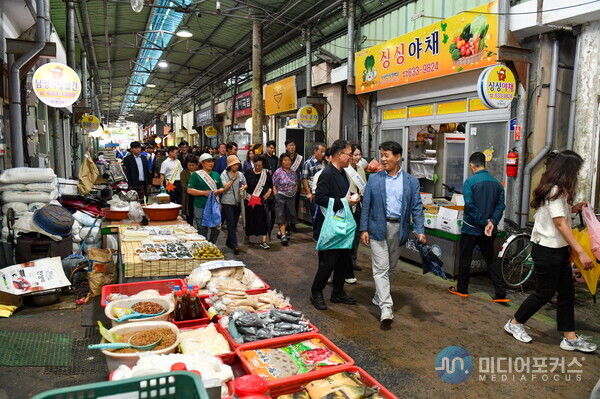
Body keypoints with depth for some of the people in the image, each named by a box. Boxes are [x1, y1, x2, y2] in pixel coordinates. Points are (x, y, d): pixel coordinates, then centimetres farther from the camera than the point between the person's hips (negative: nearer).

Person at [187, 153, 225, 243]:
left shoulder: (216, 174, 14)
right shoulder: (196, 174, -1)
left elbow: (222, 188, 19)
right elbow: (189, 190, -7)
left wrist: (218, 191, -5)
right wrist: (204, 193, -15)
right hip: (200, 207, -4)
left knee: (217, 228, 4)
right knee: (202, 230, 3)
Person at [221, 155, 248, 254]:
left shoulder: (240, 174, 8)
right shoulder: (224, 174, -6)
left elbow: (246, 184, 18)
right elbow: (224, 187, -15)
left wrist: (244, 187, -5)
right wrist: (233, 178, -14)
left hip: (237, 202, 5)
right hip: (227, 202, -5)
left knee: (234, 224, 12)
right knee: (231, 224, -9)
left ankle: (229, 242, 29)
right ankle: (234, 245, -10)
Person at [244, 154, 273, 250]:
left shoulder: (266, 174, 6)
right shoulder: (248, 173, 5)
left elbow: (270, 187, 8)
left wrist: (266, 196, -5)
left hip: (262, 200, 0)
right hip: (250, 200, 0)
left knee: (263, 219, -5)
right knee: (250, 219, 7)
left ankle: (263, 241, -4)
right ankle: (248, 236, 27)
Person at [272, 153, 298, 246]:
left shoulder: (293, 172, 8)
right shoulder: (278, 172, -7)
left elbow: (296, 184, 17)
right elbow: (274, 186, -7)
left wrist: (294, 193, 5)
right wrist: (277, 197, -12)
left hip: (291, 197, 5)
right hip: (281, 197, -5)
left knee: (288, 216, 11)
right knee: (281, 216, -6)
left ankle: (281, 232, 26)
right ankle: (283, 236, -7)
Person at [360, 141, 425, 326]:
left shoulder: (411, 181, 4)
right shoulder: (374, 179, 2)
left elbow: (417, 207, 2)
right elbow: (366, 205, 1)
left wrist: (420, 231, -8)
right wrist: (364, 229, -4)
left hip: (399, 228, 2)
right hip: (378, 228, -2)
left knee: (391, 268, 14)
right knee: (381, 268, -7)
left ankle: (379, 297, 34)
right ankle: (386, 308, -7)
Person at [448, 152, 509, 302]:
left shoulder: (470, 182, -14)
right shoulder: (496, 182, 2)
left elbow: (470, 206, -20)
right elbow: (500, 205, -4)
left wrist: (484, 221, -14)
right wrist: (492, 221, -12)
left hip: (471, 228, -5)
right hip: (489, 230, 5)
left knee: (465, 258, 10)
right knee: (491, 259, 13)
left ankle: (462, 289, 21)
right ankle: (501, 293, 11)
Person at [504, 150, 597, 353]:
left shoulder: (559, 191, 12)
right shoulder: (555, 191, -19)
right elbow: (560, 224, -24)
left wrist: (573, 209, 7)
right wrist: (581, 252, -26)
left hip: (559, 249, 10)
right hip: (547, 250, -10)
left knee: (567, 292, 10)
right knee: (545, 292, 1)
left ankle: (570, 338, 18)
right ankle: (514, 324, 18)